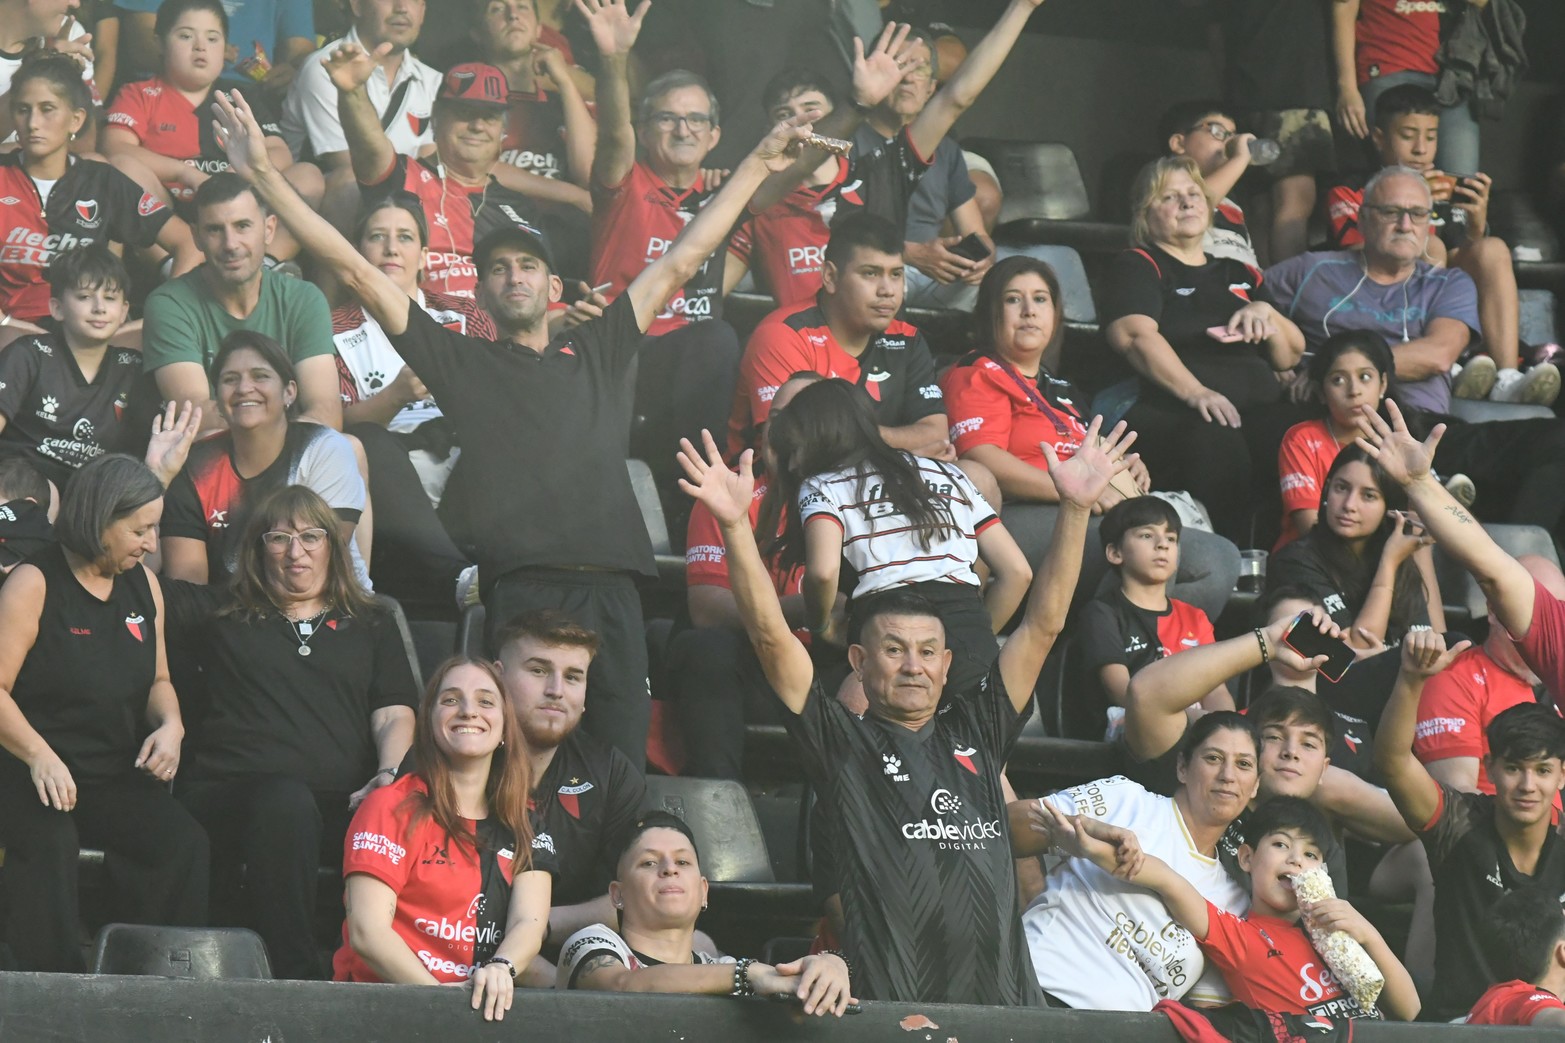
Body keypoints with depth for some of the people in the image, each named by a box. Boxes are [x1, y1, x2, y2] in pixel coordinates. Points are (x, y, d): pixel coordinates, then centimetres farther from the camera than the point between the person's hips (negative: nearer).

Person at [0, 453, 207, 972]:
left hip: (117, 777, 6)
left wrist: (170, 725, -1)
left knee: (184, 843, -22)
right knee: (48, 847, -35)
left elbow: (157, 681, 23)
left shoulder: (143, 585, 13)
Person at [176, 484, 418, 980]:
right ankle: (295, 974, -43)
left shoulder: (372, 626, 28)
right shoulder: (220, 618, 26)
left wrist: (389, 775, -4)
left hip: (343, 807, 1)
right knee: (285, 800, -41)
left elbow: (394, 716, 16)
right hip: (230, 791, -1)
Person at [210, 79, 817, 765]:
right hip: (514, 597, -3)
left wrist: (758, 163, 30)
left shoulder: (597, 354, 24)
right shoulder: (461, 362, 16)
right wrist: (264, 175, 9)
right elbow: (355, 271, 13)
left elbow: (679, 262, 28)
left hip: (609, 592, 3)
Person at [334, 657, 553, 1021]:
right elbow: (367, 933, -9)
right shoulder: (393, 808, 1)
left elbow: (529, 922, 0)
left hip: (485, 1009, 5)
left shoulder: (524, 825, 15)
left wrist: (501, 970, -23)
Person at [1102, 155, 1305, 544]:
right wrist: (1195, 392, -21)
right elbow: (1134, 335, -6)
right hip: (1172, 412, -4)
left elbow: (1290, 357, 33)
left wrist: (1266, 313, 10)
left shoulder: (1240, 276, 33)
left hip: (1259, 407, 4)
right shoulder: (1138, 268, 16)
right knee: (1216, 442, -42)